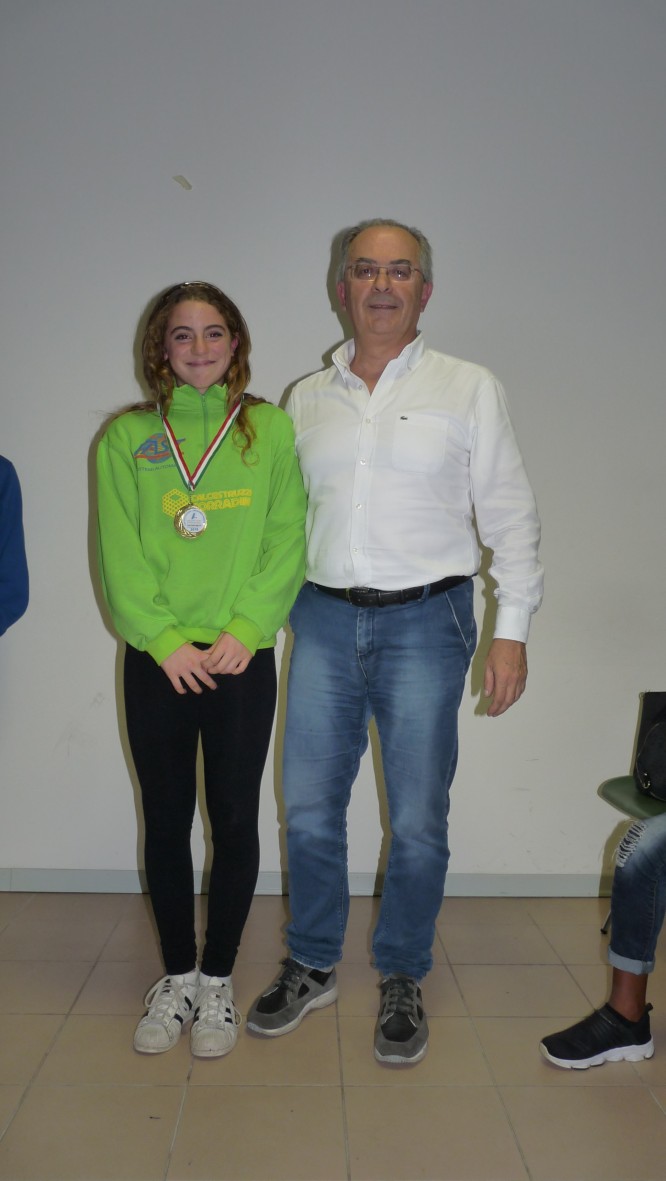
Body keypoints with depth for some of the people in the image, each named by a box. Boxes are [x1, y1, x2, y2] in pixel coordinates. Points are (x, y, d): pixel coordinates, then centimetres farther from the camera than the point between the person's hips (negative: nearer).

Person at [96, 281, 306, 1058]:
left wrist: (246, 629, -12)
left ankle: (217, 979, 26)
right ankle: (176, 976, 29)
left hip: (242, 660, 0)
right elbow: (119, 557, -1)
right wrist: (164, 641, -11)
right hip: (156, 663, 1)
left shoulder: (270, 430, 2)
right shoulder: (126, 438, 4)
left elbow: (286, 542, -2)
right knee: (165, 823, 10)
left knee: (235, 822, 7)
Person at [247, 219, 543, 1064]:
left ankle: (401, 980, 27)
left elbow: (509, 515, 1)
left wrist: (512, 629, -6)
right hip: (324, 620, 3)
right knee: (309, 809, 8)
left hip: (425, 622, -2)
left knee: (417, 820, 4)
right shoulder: (306, 400, 11)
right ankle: (311, 967, 30)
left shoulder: (469, 389, 3)